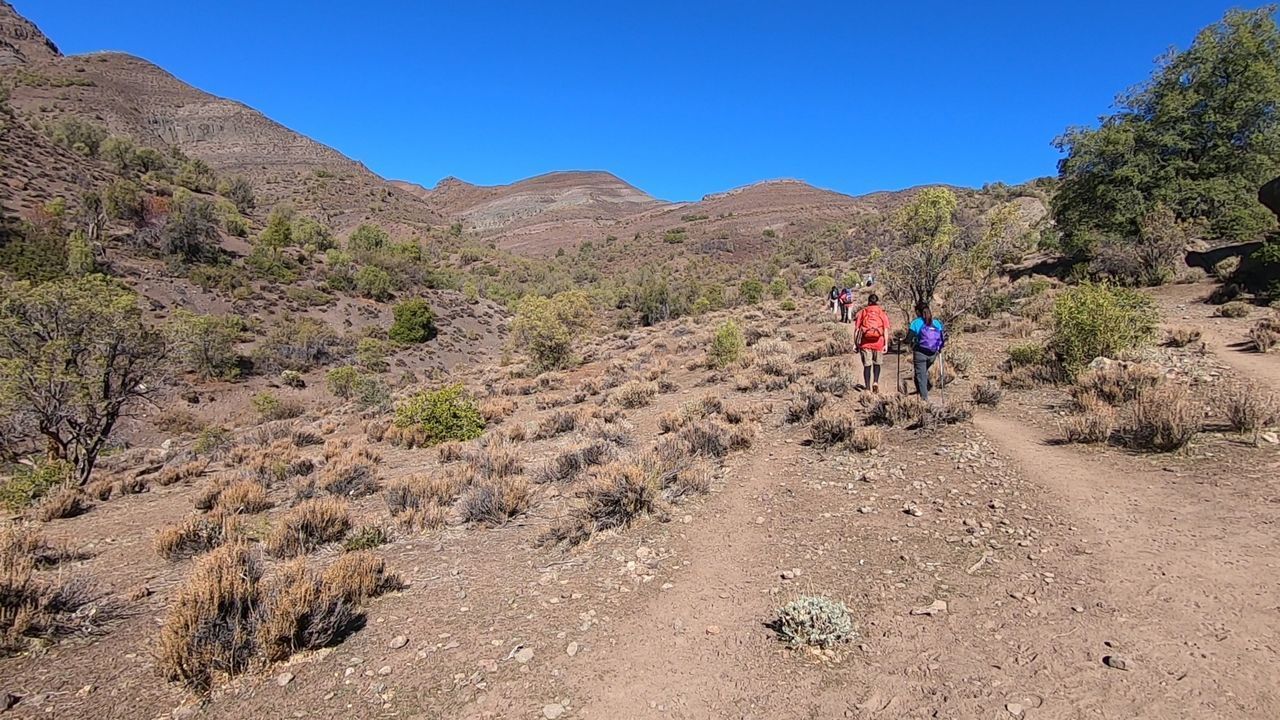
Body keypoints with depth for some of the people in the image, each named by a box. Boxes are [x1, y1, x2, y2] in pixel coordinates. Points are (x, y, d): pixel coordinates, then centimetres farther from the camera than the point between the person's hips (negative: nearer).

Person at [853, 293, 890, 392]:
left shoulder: (862, 312, 5)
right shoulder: (883, 313, 5)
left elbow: (856, 329, 0)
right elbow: (886, 330, -1)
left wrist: (856, 344, 4)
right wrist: (886, 344, 1)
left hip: (865, 343, 0)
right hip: (878, 343, 1)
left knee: (867, 365, 7)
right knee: (877, 364, 19)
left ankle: (867, 387, 7)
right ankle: (876, 382, 0)